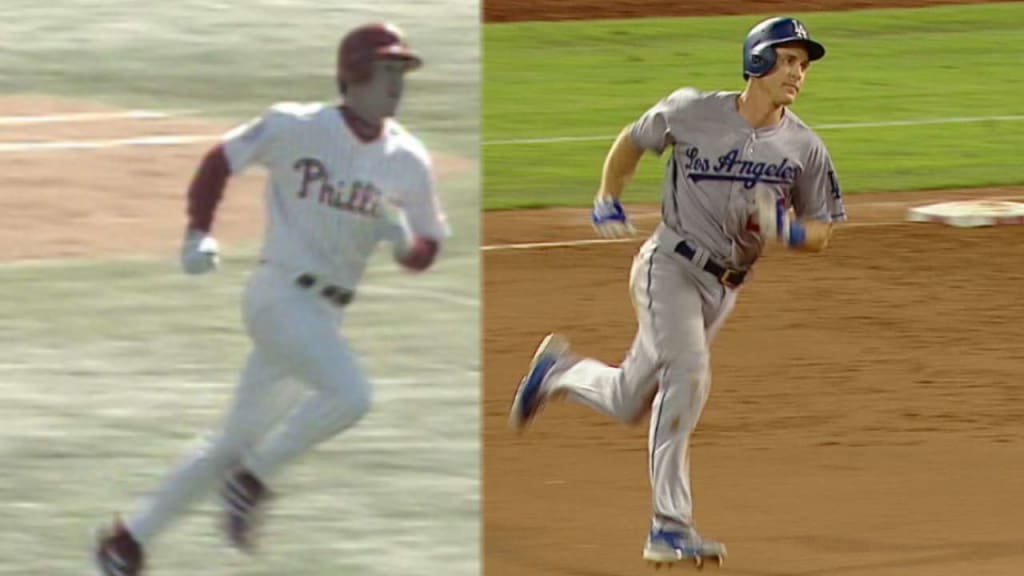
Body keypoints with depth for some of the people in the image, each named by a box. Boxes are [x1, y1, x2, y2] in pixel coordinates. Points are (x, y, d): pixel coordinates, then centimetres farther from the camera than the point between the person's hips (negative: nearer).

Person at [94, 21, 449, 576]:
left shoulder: (409, 162, 3)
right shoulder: (295, 128, -9)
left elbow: (424, 253, 9)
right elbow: (220, 161, 2)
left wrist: (403, 240, -14)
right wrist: (198, 234, -10)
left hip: (326, 314, 6)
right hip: (279, 295, -6)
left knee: (238, 443, 10)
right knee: (351, 395, -27)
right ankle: (253, 479, -7)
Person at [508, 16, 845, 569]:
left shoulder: (804, 148, -3)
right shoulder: (692, 112, -9)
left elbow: (821, 232, 5)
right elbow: (633, 140, 9)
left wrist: (788, 230, -16)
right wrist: (607, 199, -1)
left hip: (723, 288, 5)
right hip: (670, 267, -5)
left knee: (629, 403, 10)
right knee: (688, 373, -25)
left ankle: (558, 370, 42)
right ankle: (669, 527, -25)